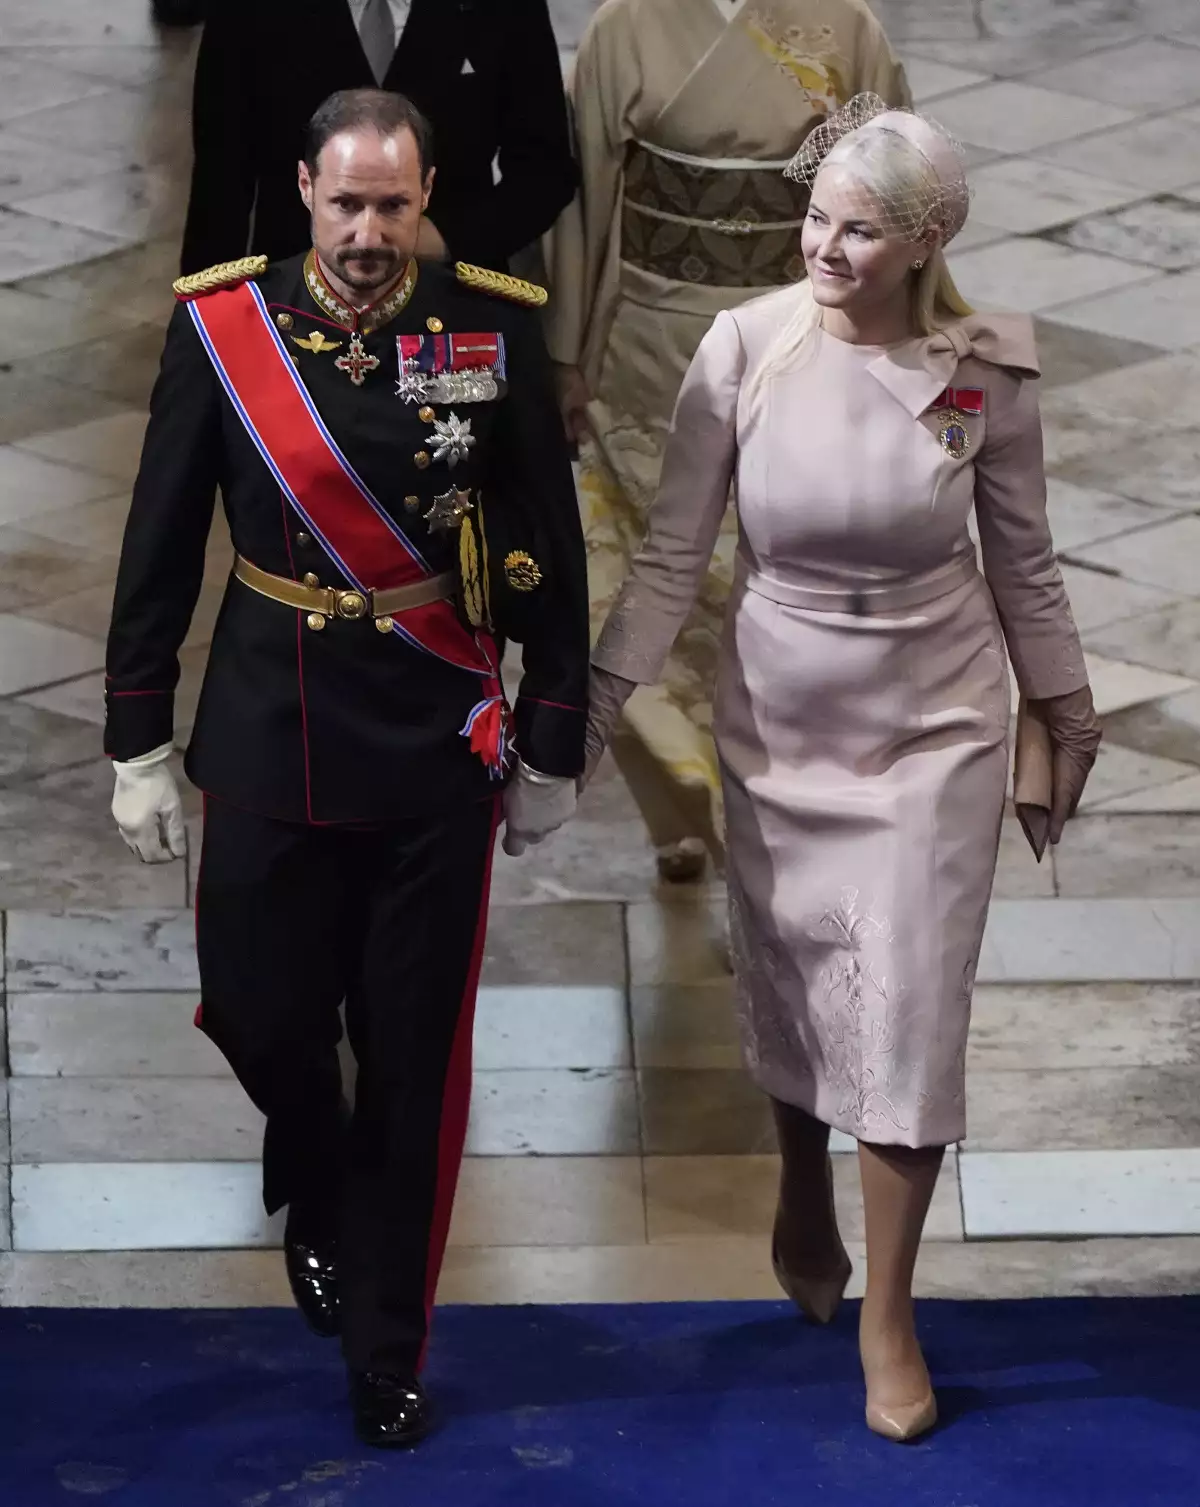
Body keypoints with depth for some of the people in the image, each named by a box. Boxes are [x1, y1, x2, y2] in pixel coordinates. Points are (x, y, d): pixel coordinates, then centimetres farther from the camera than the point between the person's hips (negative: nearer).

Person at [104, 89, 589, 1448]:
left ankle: (387, 1347, 19)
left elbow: (549, 556, 2)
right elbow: (160, 549, 2)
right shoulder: (222, 327, -5)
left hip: (438, 749, -1)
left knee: (416, 1055, 4)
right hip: (268, 740, 1)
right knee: (259, 1014, 6)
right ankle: (316, 1196, 41)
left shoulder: (493, 331, -6)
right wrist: (137, 745, 2)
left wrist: (552, 748, 4)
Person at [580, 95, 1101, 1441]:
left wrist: (1066, 713, 9)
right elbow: (673, 551, -8)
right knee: (787, 983, 17)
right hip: (777, 723, 1)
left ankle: (887, 1313, 12)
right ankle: (804, 1194, 46)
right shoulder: (745, 348, -15)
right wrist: (598, 700, -10)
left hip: (933, 729, -1)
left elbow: (1022, 560, 0)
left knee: (910, 1012, -1)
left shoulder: (989, 369, -14)